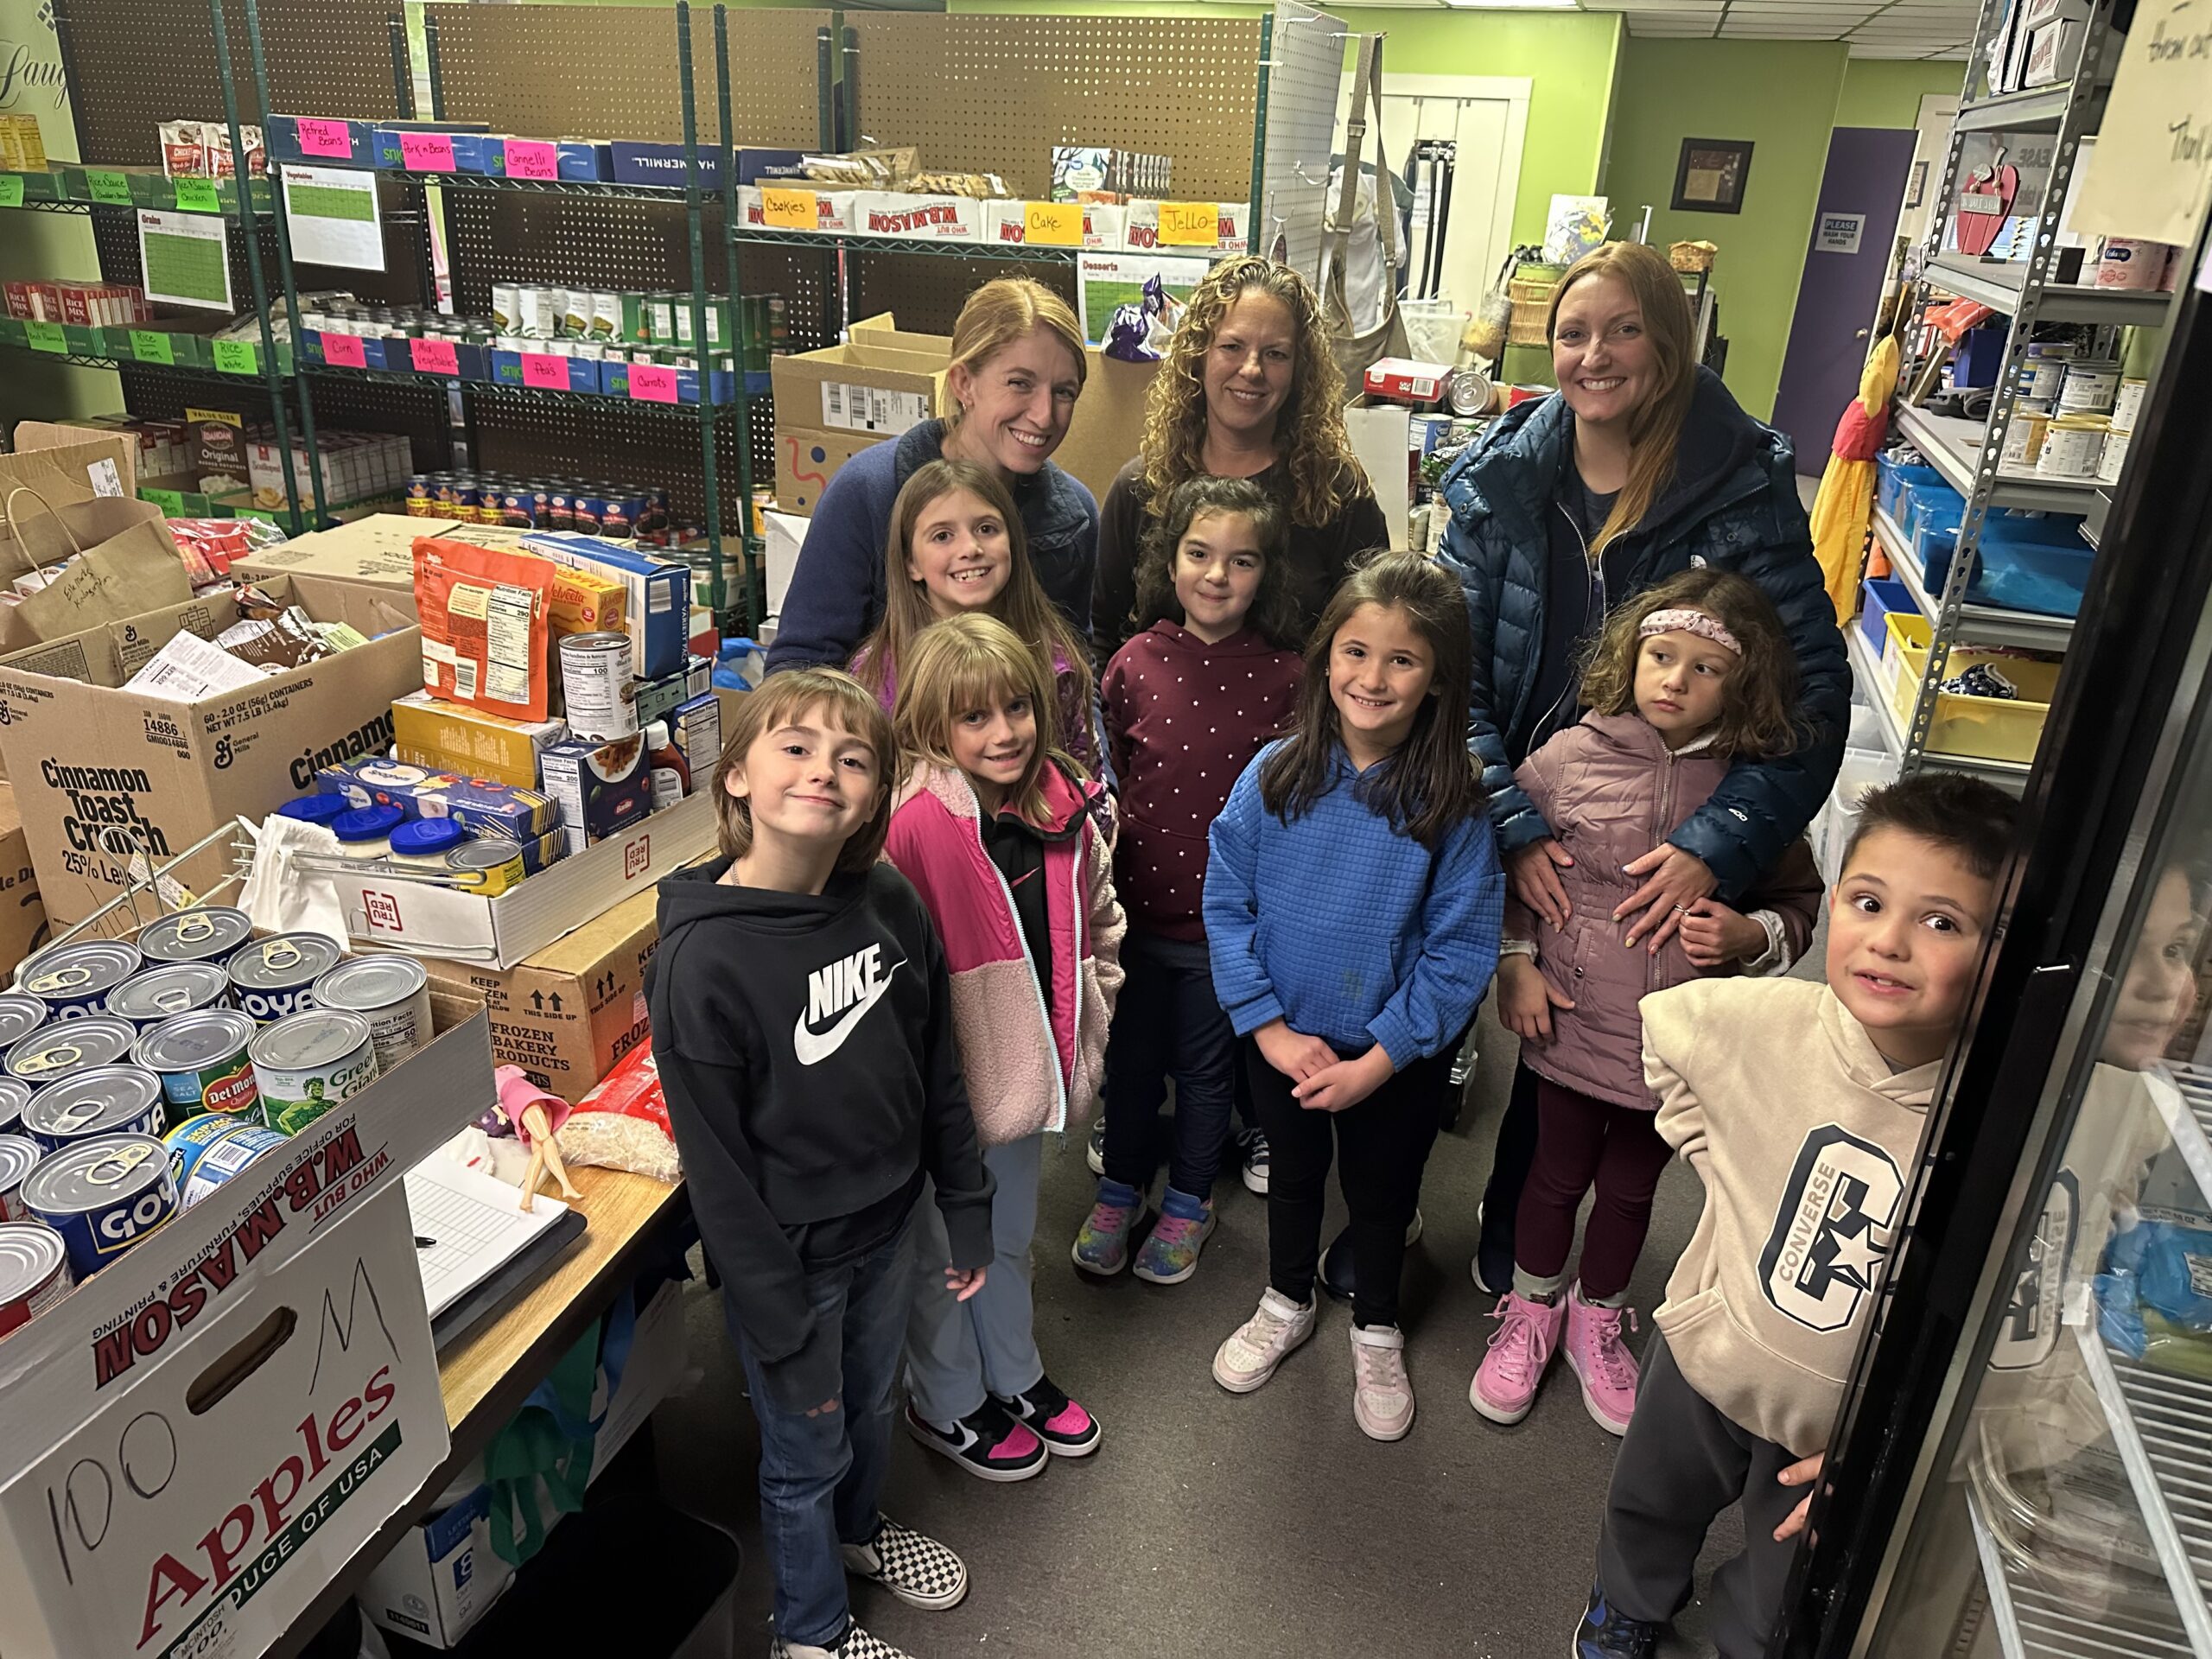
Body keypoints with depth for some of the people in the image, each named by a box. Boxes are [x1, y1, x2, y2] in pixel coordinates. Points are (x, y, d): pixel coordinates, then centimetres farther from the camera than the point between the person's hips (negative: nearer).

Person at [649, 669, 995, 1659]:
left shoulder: (890, 904, -10)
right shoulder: (703, 960, -26)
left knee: (871, 1406, 28)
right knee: (808, 1452, 18)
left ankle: (858, 1529, 60)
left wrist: (966, 1209, 8)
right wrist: (784, 1333, -16)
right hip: (789, 1255, -5)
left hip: (888, 1223, 5)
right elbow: (717, 1170, -20)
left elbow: (938, 1071, 2)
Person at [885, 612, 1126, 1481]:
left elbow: (1097, 916, 13)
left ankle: (1015, 1375, 50)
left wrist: (1090, 1009, 12)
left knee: (1010, 1236, 27)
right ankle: (947, 1405, 40)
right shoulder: (916, 822, -25)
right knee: (944, 1251, 16)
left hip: (1027, 1063, 6)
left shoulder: (1066, 805, -3)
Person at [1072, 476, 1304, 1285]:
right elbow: (1104, 781, 3)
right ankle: (1120, 1189, 42)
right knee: (1131, 1058, 19)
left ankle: (1188, 1201, 40)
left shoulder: (1286, 676, -11)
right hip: (1137, 906, 1)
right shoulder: (1135, 664, -7)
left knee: (1206, 1067, 17)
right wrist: (1098, 886, 2)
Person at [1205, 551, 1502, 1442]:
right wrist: (1271, 1028, -15)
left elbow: (1460, 951, -16)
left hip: (1397, 1056, -1)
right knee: (1293, 1175, 26)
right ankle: (1287, 1304, 53)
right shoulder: (1274, 776, -16)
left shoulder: (1453, 803, -19)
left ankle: (1376, 1333, 49)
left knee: (1380, 1193, 22)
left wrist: (1379, 1058, -18)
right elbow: (1226, 904, -10)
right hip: (1281, 1040, 2)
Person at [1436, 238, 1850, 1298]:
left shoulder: (1746, 488, -12)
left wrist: (1716, 846, -26)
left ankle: (1506, 1226, 43)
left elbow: (1815, 693, -14)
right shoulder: (1500, 476, -6)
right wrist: (1512, 828, -21)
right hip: (1496, 825, 1)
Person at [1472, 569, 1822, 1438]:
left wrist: (1751, 936, -17)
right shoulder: (1570, 756, -12)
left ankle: (1597, 1317, 48)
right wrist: (1516, 964, -5)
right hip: (1572, 1023, -1)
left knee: (1631, 1190, 22)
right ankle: (1531, 1309, 45)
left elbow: (1797, 902, 3)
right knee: (1558, 1177, 19)